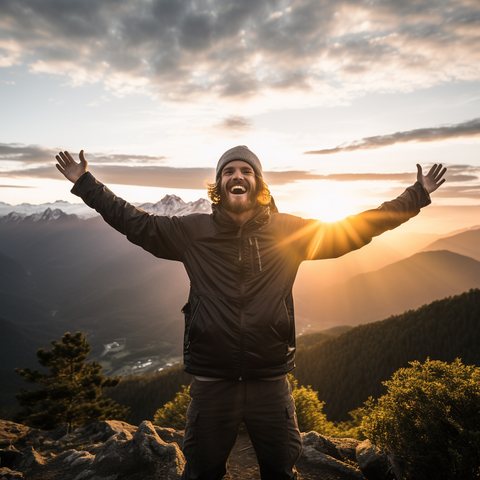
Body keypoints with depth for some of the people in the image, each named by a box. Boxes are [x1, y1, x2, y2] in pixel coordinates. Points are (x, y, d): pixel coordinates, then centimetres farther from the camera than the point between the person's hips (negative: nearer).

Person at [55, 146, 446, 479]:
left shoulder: (289, 231, -3)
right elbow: (135, 223, 6)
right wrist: (85, 183, 8)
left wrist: (417, 196, 6)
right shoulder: (193, 232, -2)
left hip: (271, 383, 1)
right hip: (211, 384, 0)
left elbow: (352, 229, 4)